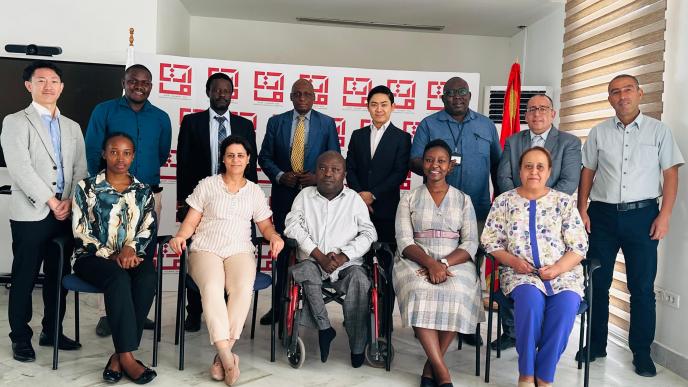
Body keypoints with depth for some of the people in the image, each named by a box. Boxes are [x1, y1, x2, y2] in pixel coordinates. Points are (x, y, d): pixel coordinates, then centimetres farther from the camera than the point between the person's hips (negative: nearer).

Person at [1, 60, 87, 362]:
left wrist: (70, 202, -5)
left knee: (59, 275, 10)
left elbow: (81, 169, 10)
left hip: (67, 213, 5)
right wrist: (51, 202, -12)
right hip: (31, 213, -4)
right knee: (24, 277, 2)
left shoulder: (72, 127, 16)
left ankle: (52, 331, 23)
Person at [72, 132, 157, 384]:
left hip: (132, 255, 2)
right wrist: (111, 255, -14)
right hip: (94, 256, -2)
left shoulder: (143, 191, 13)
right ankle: (127, 356, -34)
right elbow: (80, 233, -1)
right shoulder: (87, 187, 5)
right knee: (119, 278, -35)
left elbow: (148, 228, 3)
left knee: (147, 278, -32)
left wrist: (130, 248, -18)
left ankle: (119, 356, -28)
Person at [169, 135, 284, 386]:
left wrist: (275, 236, -6)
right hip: (206, 250, -1)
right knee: (212, 287, -35)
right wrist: (180, 236, -13)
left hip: (240, 251, 1)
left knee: (243, 288, -33)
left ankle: (222, 356, -28)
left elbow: (265, 226, 16)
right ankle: (228, 358, -34)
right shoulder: (207, 185, 11)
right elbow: (191, 221, 7)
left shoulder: (255, 191, 16)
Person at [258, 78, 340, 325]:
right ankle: (280, 305, 14)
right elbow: (265, 157, 8)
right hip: (284, 194, 1)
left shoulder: (327, 124, 6)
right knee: (283, 249, 6)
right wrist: (279, 175, -9)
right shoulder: (276, 122, 8)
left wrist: (318, 177, -10)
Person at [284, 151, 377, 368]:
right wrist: (319, 256, -13)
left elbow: (368, 233, 2)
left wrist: (342, 256, -13)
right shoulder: (305, 195, 11)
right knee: (305, 271, -33)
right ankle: (324, 327, -17)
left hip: (347, 263, 0)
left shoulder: (354, 199, 10)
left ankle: (358, 346, -19)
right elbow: (293, 227, -2)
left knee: (359, 279, -31)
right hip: (312, 261, 0)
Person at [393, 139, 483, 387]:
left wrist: (444, 264, -16)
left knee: (456, 295, -32)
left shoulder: (463, 200, 13)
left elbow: (470, 243, 3)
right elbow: (404, 241, -1)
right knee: (420, 293, -33)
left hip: (455, 263, 1)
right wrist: (430, 262, -20)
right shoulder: (409, 199, 11)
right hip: (416, 262, 0)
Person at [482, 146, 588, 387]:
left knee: (567, 303, -31)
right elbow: (490, 241, 7)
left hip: (562, 272, 1)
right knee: (531, 298, -34)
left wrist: (557, 268, -12)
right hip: (520, 273, -1)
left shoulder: (565, 202, 11)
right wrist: (512, 260, -11)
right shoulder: (504, 201, 11)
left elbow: (578, 246, 6)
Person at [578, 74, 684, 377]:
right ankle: (596, 344, 21)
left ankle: (641, 352, 17)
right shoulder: (599, 133, 7)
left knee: (642, 287, 3)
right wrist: (582, 211, 1)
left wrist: (664, 216, -7)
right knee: (596, 283, 7)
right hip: (602, 215, 2)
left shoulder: (658, 130, 3)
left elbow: (670, 174, 2)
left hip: (642, 214, -1)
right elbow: (587, 173, 9)